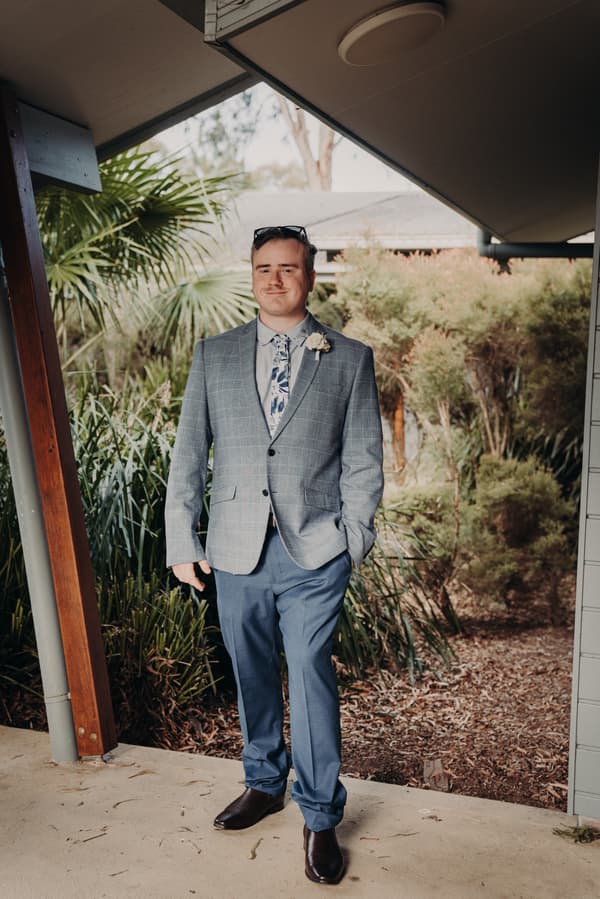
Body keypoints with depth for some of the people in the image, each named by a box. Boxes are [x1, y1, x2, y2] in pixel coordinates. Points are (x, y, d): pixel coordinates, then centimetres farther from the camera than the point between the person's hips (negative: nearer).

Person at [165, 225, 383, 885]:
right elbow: (187, 453, 6)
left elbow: (363, 461, 2)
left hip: (314, 555, -2)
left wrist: (352, 543, -3)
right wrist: (181, 540, 3)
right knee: (252, 675, 17)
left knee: (310, 676, 1)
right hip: (236, 553, 3)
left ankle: (321, 816, 25)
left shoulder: (350, 359, 2)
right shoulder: (214, 355, 7)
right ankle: (265, 784, 42)